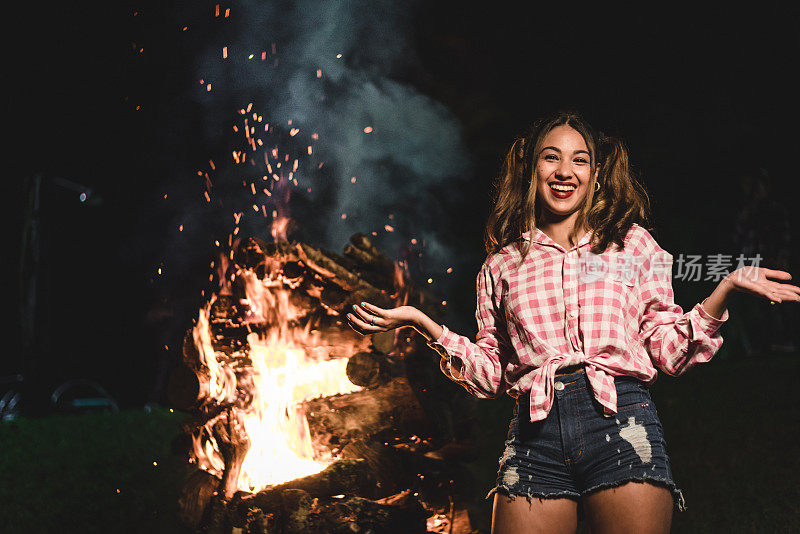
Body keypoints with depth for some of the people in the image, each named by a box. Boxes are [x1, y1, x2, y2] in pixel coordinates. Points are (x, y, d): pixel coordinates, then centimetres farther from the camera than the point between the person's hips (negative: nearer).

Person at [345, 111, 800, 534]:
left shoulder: (633, 243, 14)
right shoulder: (503, 262, 17)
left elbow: (669, 351, 10)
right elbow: (491, 374, 16)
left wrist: (727, 288, -1)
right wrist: (421, 322, 7)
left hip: (621, 424, -1)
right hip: (536, 434, 1)